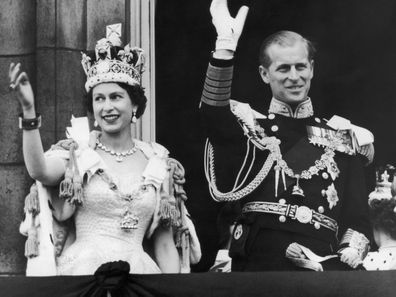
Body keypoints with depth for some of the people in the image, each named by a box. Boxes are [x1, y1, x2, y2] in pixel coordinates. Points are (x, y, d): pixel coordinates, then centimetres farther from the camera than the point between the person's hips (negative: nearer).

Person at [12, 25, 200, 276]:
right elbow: (40, 172, -22)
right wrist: (29, 109, -30)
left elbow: (165, 244, 8)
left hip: (139, 268, 2)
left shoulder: (159, 164, 6)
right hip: (82, 267, -1)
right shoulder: (76, 153, 2)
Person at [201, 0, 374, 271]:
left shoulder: (343, 140, 13)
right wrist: (226, 44, -25)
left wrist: (343, 261, -8)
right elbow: (214, 113, -14)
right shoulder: (250, 128, 8)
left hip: (323, 266, 1)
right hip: (258, 263, -1)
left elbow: (358, 219, 10)